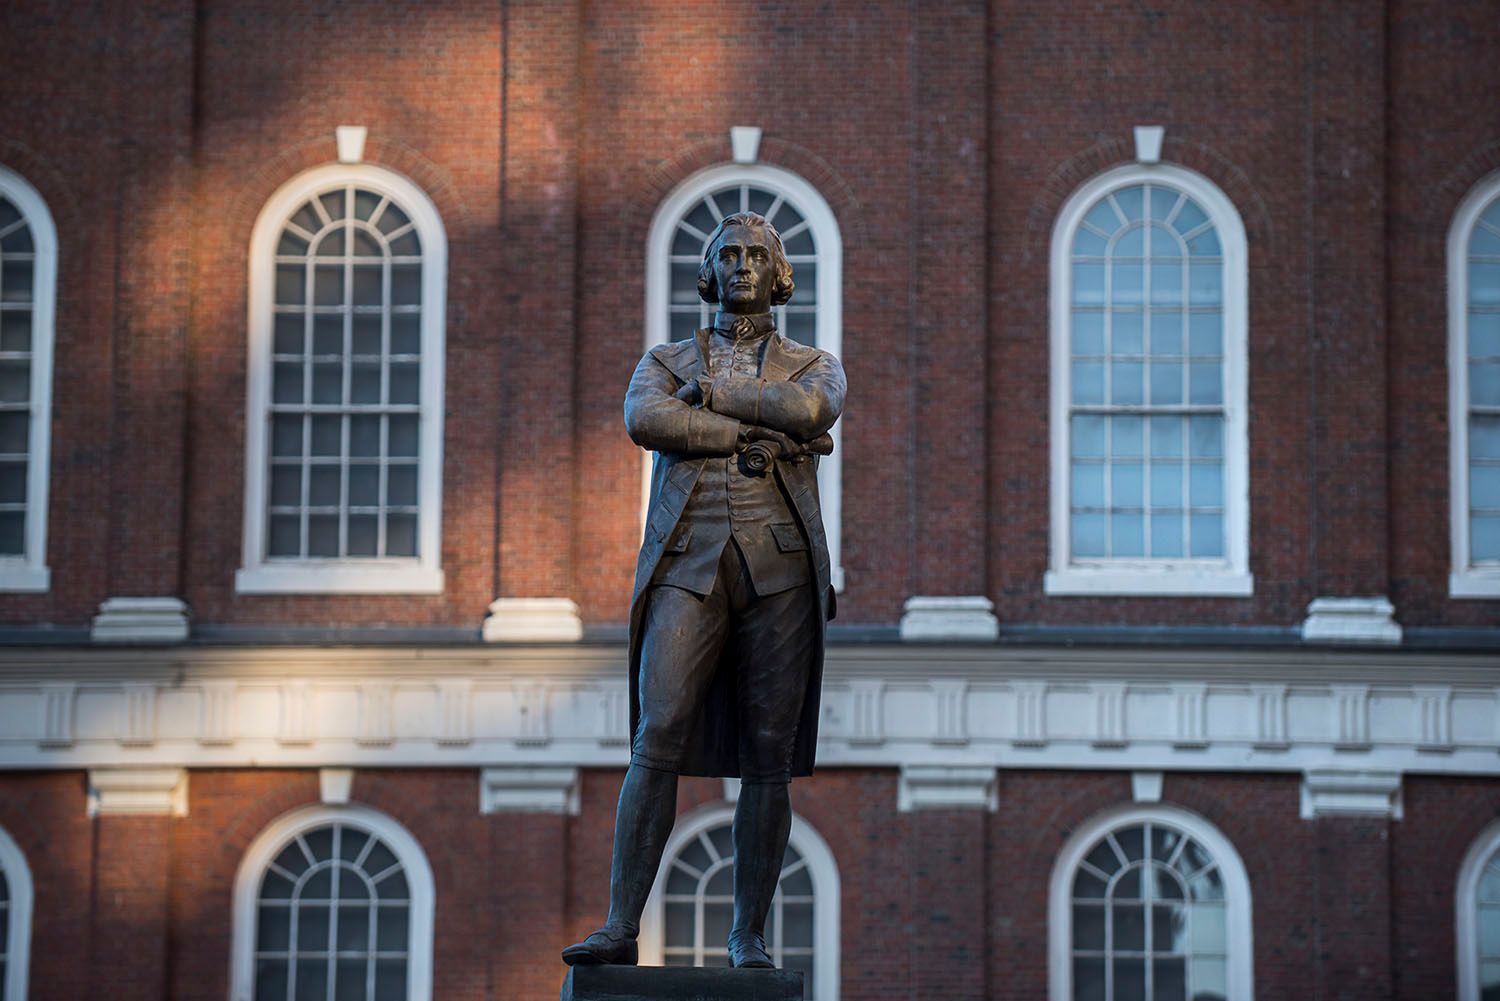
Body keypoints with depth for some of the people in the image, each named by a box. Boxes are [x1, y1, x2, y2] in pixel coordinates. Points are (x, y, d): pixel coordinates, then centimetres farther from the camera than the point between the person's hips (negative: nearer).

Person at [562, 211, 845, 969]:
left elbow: (809, 409, -10)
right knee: (657, 743, -13)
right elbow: (644, 421, -9)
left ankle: (749, 936, 7)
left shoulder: (815, 367, 16)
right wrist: (756, 432, -11)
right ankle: (621, 929, -15)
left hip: (779, 572, 1)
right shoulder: (664, 363, 16)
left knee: (768, 758, -1)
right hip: (690, 571, 0)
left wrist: (709, 397, -3)